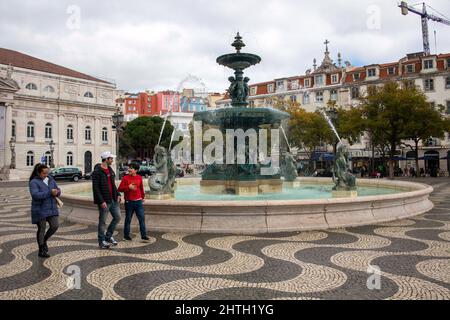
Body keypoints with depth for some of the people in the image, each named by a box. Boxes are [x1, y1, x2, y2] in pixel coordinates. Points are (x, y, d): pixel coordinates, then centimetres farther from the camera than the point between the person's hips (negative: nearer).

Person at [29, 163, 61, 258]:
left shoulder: (50, 180, 7)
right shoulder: (34, 182, -11)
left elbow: (58, 190, 10)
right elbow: (35, 195, -24)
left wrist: (56, 192, -14)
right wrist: (50, 192, -28)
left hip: (51, 208, 5)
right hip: (40, 210, -5)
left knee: (55, 226, 0)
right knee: (41, 229, 3)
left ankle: (44, 240, 28)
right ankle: (41, 251, 16)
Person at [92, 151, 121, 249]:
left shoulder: (110, 169, 12)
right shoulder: (97, 172, -13)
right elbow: (95, 188, -16)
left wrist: (117, 194, 9)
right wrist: (101, 201, -20)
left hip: (113, 200, 8)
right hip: (104, 201, -8)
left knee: (117, 217, 11)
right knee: (102, 221, 3)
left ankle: (109, 236, 26)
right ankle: (102, 241, 16)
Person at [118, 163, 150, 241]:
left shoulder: (139, 177, 6)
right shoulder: (125, 178, -3)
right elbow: (120, 189, -6)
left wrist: (142, 197, 18)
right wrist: (128, 187, -19)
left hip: (138, 201, 3)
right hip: (129, 202, -2)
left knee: (142, 218, 0)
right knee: (128, 219, 7)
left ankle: (143, 235, 7)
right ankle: (126, 235, 21)